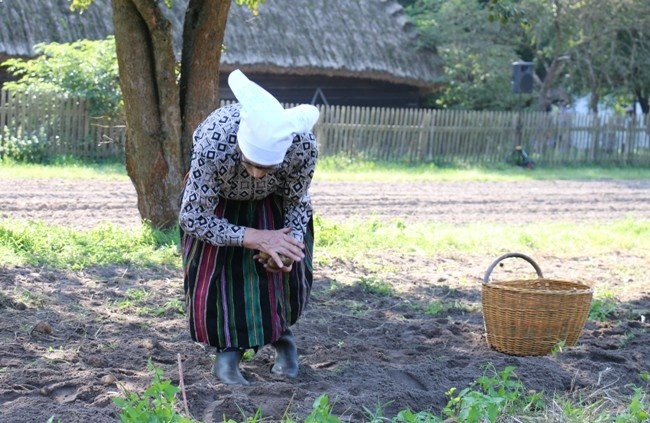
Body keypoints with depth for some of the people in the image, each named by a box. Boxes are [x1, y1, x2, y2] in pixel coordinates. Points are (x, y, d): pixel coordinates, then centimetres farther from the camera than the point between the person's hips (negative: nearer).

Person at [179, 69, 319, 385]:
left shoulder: (303, 144, -38)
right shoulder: (212, 143, -44)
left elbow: (297, 203, -16)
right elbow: (192, 217, -30)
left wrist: (289, 244, -33)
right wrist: (255, 238, -36)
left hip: (272, 202, 1)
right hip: (216, 201, -1)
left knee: (288, 269, -6)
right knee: (213, 272, -14)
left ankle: (281, 334, 21)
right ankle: (228, 347, 7)